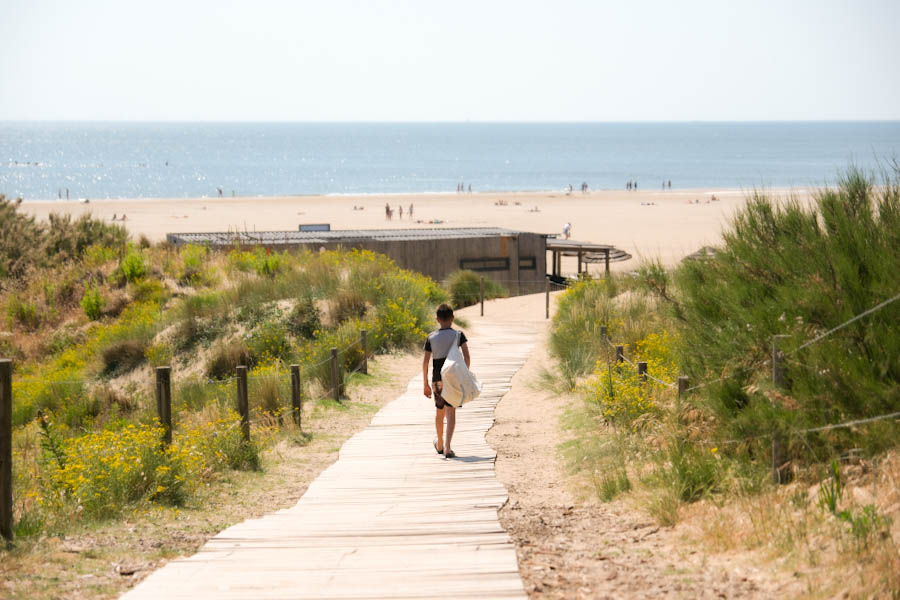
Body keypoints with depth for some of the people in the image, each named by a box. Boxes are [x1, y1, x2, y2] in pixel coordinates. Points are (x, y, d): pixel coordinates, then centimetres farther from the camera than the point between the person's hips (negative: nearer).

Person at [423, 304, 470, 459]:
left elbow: (425, 361, 2)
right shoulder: (458, 335, -2)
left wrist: (426, 384, 8)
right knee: (451, 413, -6)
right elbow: (466, 356, -13)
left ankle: (440, 444, 35)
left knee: (439, 412, 19)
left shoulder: (431, 337, 4)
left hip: (437, 379, 2)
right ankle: (447, 447, -19)